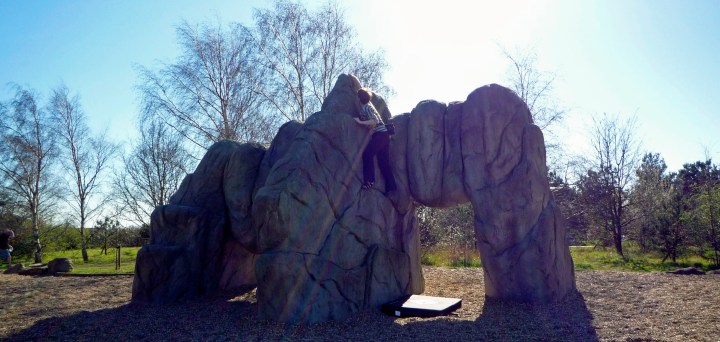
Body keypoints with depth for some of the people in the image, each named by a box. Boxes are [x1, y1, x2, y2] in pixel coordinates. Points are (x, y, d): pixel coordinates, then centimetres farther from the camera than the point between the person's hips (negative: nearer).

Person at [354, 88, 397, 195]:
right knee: (383, 162, 7)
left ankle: (370, 180, -13)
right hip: (383, 135, 9)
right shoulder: (367, 104, 13)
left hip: (380, 134, -9)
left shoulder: (366, 107, -12)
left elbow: (375, 121, -23)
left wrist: (360, 122, -16)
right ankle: (391, 186, 7)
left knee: (367, 153, -13)